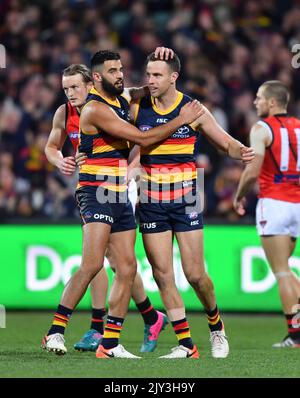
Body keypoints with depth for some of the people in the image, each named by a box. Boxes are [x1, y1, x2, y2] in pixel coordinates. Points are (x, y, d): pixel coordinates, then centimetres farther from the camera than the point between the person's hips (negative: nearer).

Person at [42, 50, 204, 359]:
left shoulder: (121, 100, 13)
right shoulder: (96, 108, -13)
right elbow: (142, 138, -16)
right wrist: (181, 120, -7)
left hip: (120, 196, 9)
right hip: (96, 193, -9)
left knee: (127, 268, 4)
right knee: (92, 264, -21)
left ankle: (110, 344, 7)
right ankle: (55, 331, -19)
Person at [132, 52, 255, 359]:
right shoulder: (137, 109, 1)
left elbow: (225, 142, 4)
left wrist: (241, 152, -16)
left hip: (185, 198, -2)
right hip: (150, 200, 2)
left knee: (195, 274, -3)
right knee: (162, 275, -3)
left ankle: (216, 325, 24)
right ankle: (185, 344, 4)